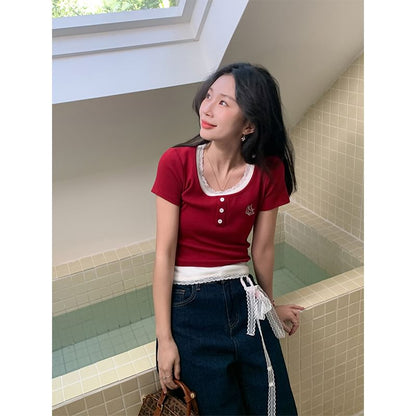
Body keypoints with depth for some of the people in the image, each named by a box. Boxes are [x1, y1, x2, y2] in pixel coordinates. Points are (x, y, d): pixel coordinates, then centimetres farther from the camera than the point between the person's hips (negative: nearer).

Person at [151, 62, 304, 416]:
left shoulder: (268, 172, -8)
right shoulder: (177, 163, -14)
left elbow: (262, 249, 4)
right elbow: (165, 253, -12)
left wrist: (271, 305, 17)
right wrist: (164, 339, -10)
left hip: (244, 300, 3)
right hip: (188, 305, -2)